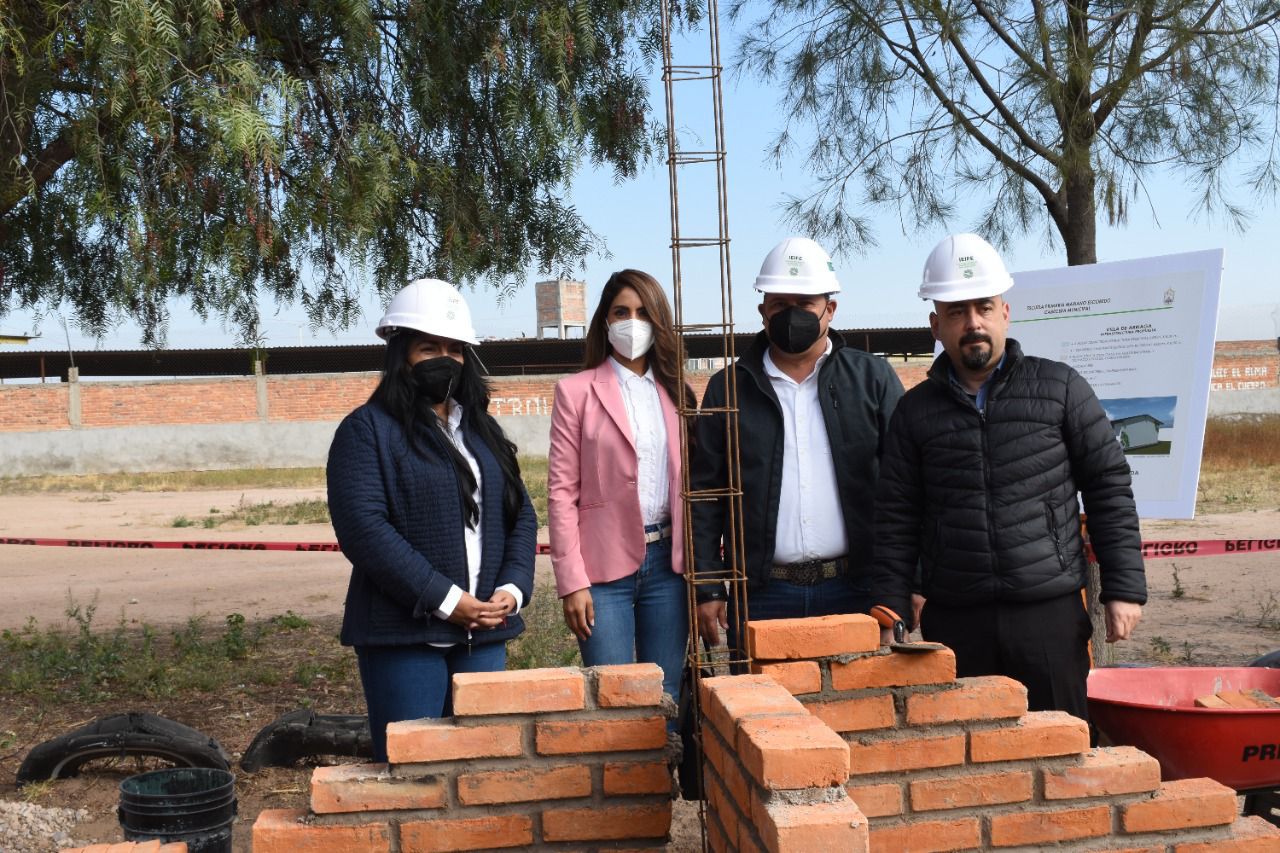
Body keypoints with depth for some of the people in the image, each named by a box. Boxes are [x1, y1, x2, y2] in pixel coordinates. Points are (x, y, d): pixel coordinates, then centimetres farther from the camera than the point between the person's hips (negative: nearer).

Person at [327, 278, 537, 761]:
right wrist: (444, 599, -18)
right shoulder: (368, 429, -3)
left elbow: (520, 514, 15)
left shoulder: (482, 430, 17)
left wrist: (512, 588, -3)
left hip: (484, 633, 6)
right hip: (404, 635, -6)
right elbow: (362, 525, -15)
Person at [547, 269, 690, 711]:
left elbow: (688, 484, 10)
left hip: (668, 561, 3)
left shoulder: (676, 393, 11)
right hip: (605, 566, -3)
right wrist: (571, 582, -9)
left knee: (665, 700, 9)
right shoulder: (576, 391, 0)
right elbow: (562, 491, -3)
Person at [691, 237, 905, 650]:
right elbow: (703, 493, 7)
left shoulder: (873, 378, 7)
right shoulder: (728, 389, 8)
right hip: (762, 596, 0)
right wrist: (707, 589, 1)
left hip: (854, 589, 0)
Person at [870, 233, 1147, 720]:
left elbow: (1110, 487, 4)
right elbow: (896, 521, 7)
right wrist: (891, 616, 1)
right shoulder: (915, 411, 7)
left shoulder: (1060, 389, 4)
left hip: (1050, 614, -1)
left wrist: (1124, 589, -1)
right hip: (952, 623, 1)